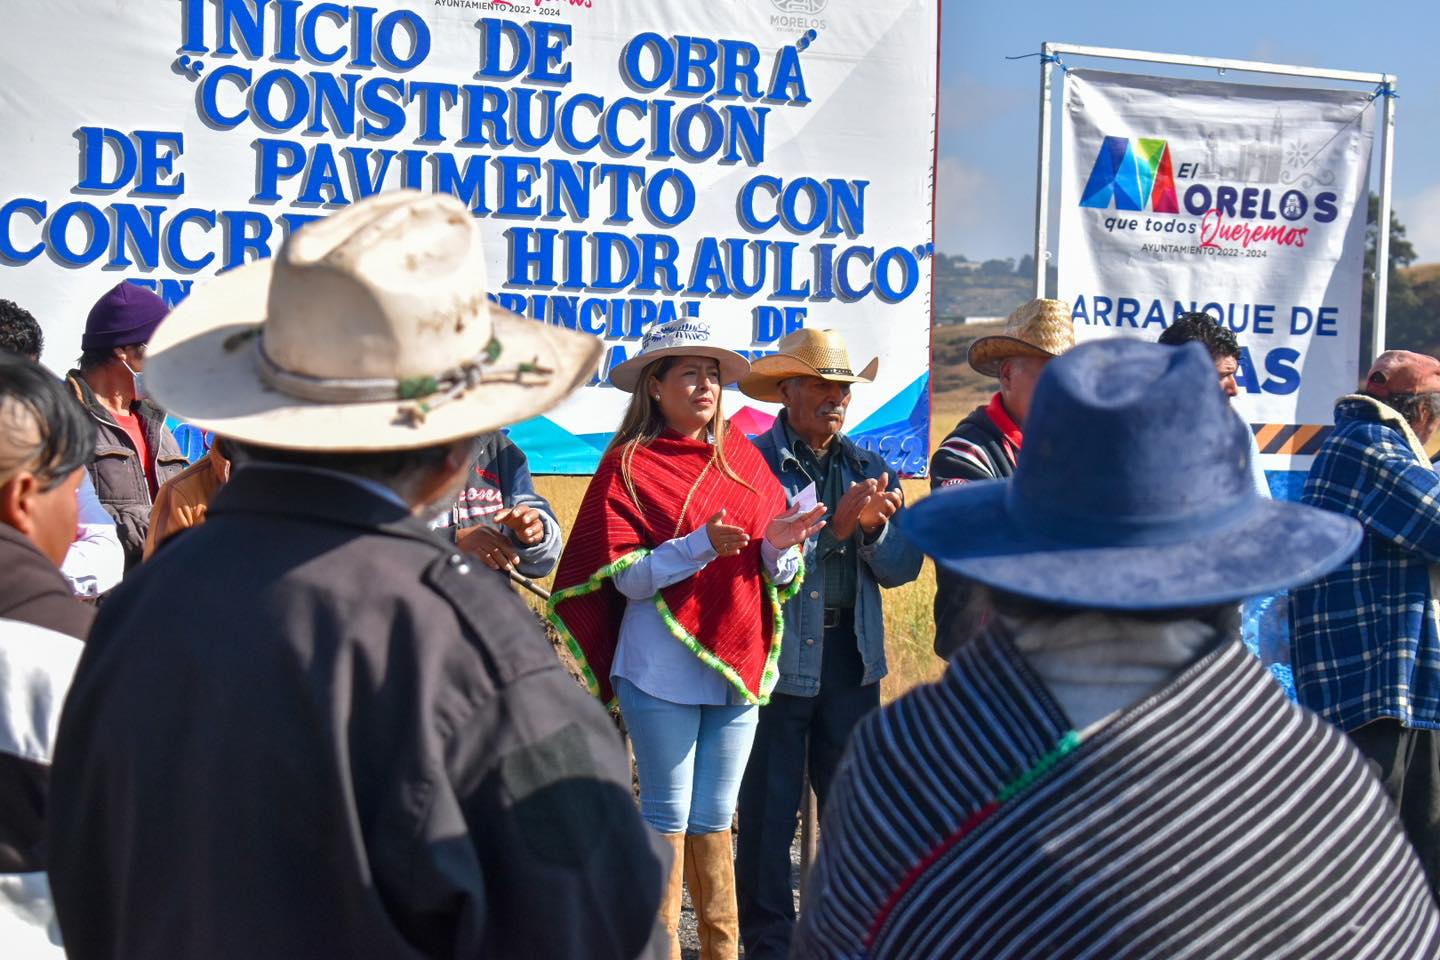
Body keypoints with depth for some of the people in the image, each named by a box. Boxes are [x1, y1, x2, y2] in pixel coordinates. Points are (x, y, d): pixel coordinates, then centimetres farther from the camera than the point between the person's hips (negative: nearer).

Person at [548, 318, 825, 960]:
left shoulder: (743, 461, 10)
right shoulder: (630, 465, -3)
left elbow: (779, 577, 9)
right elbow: (627, 577, -11)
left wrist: (778, 545, -14)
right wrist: (702, 545, -23)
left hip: (737, 666, 4)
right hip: (662, 672, -4)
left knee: (713, 820, 13)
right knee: (666, 818, 4)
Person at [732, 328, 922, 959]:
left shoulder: (868, 468, 12)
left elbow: (902, 567, 4)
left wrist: (872, 526, -14)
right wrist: (836, 525, -22)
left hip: (851, 654, 5)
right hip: (776, 657, -5)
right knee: (768, 809, 4)